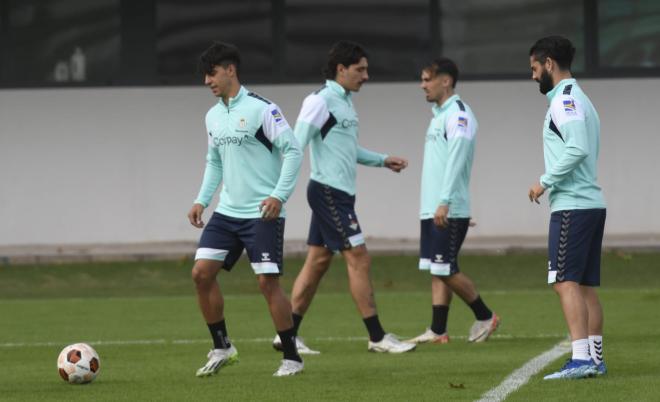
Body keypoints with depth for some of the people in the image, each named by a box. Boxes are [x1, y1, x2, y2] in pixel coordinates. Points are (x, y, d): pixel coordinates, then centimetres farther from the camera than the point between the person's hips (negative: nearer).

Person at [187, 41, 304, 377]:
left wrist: (279, 195, -20)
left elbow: (292, 151, -12)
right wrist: (202, 200, 11)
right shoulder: (213, 116, 11)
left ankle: (292, 357, 3)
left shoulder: (261, 109, -11)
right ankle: (222, 348, 11)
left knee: (267, 281, -8)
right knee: (201, 273, -3)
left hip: (263, 214, -7)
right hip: (227, 212, 7)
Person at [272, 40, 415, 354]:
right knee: (358, 258, -9)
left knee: (318, 261, 9)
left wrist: (383, 161, 25)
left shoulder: (345, 102, 16)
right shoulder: (320, 101, -13)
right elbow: (296, 146, -19)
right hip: (329, 191, -10)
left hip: (339, 194, 10)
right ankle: (377, 337, -6)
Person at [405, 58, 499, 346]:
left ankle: (485, 317, 5)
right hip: (432, 210, 9)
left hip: (449, 211, -9)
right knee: (436, 270, 6)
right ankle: (438, 331, 5)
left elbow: (456, 160, -20)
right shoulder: (439, 115, 18)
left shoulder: (458, 115, -11)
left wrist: (444, 202, -26)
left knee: (445, 269, -7)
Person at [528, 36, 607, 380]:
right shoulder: (580, 99, 20)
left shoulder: (565, 100, -11)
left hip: (572, 206, -10)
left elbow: (578, 148, -22)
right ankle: (595, 358, 10)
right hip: (592, 202, 10)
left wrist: (545, 182, -15)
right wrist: (551, 183, 17)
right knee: (585, 284, 10)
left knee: (565, 281, -13)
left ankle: (581, 358, -20)